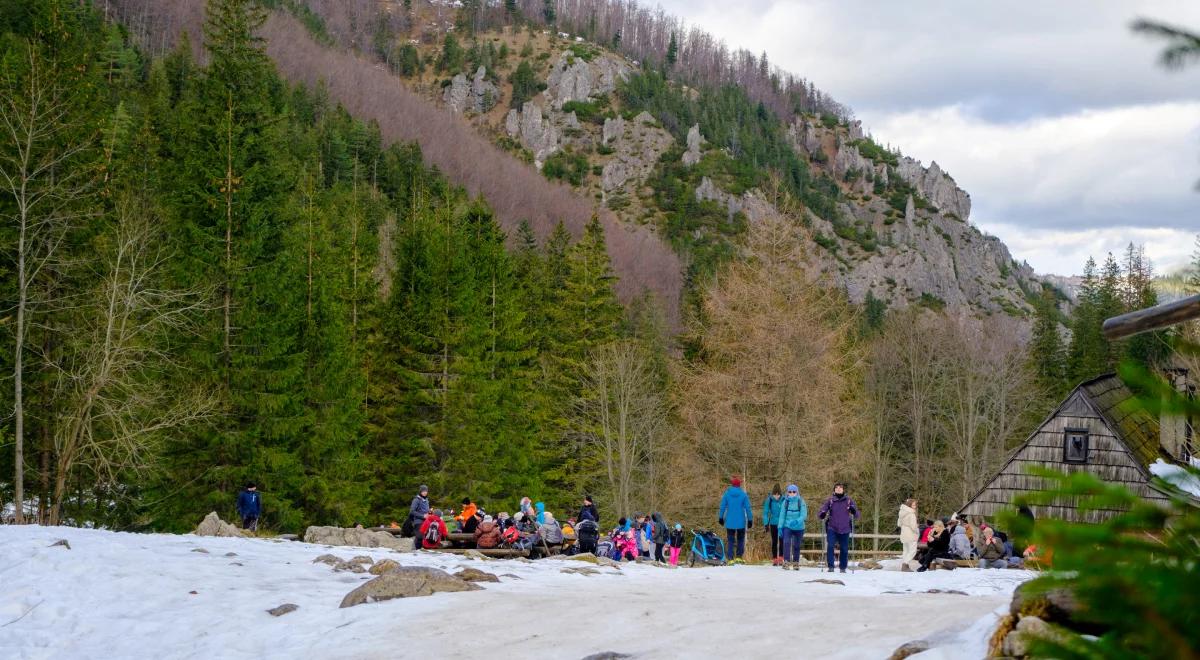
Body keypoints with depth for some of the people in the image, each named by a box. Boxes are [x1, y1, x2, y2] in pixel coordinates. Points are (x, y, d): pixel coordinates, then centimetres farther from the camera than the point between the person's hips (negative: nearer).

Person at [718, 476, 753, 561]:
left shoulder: (727, 494, -3)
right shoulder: (744, 495, -6)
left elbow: (722, 507, 3)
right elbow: (748, 508, -4)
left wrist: (721, 518, 16)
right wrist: (750, 520, 4)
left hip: (730, 522, 0)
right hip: (741, 522, 0)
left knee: (730, 540, 6)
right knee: (740, 539, 14)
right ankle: (738, 557, 6)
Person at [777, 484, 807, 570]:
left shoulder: (801, 502, -4)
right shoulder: (786, 502, 1)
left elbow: (804, 515, -11)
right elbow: (782, 515, 4)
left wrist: (797, 521, -29)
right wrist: (780, 527, 0)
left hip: (798, 527, 0)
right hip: (787, 526, 0)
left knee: (796, 546, 11)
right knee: (786, 543, -19)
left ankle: (796, 563, 25)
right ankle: (786, 561, -24)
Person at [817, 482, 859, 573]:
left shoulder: (849, 500, 4)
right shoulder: (830, 500, 4)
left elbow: (857, 516, 6)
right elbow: (820, 514, 3)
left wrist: (854, 511, -17)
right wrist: (822, 514, -20)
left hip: (845, 529, 1)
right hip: (832, 528, -1)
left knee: (844, 549, 4)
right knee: (830, 546, -17)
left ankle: (843, 567, 19)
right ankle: (830, 566, -10)